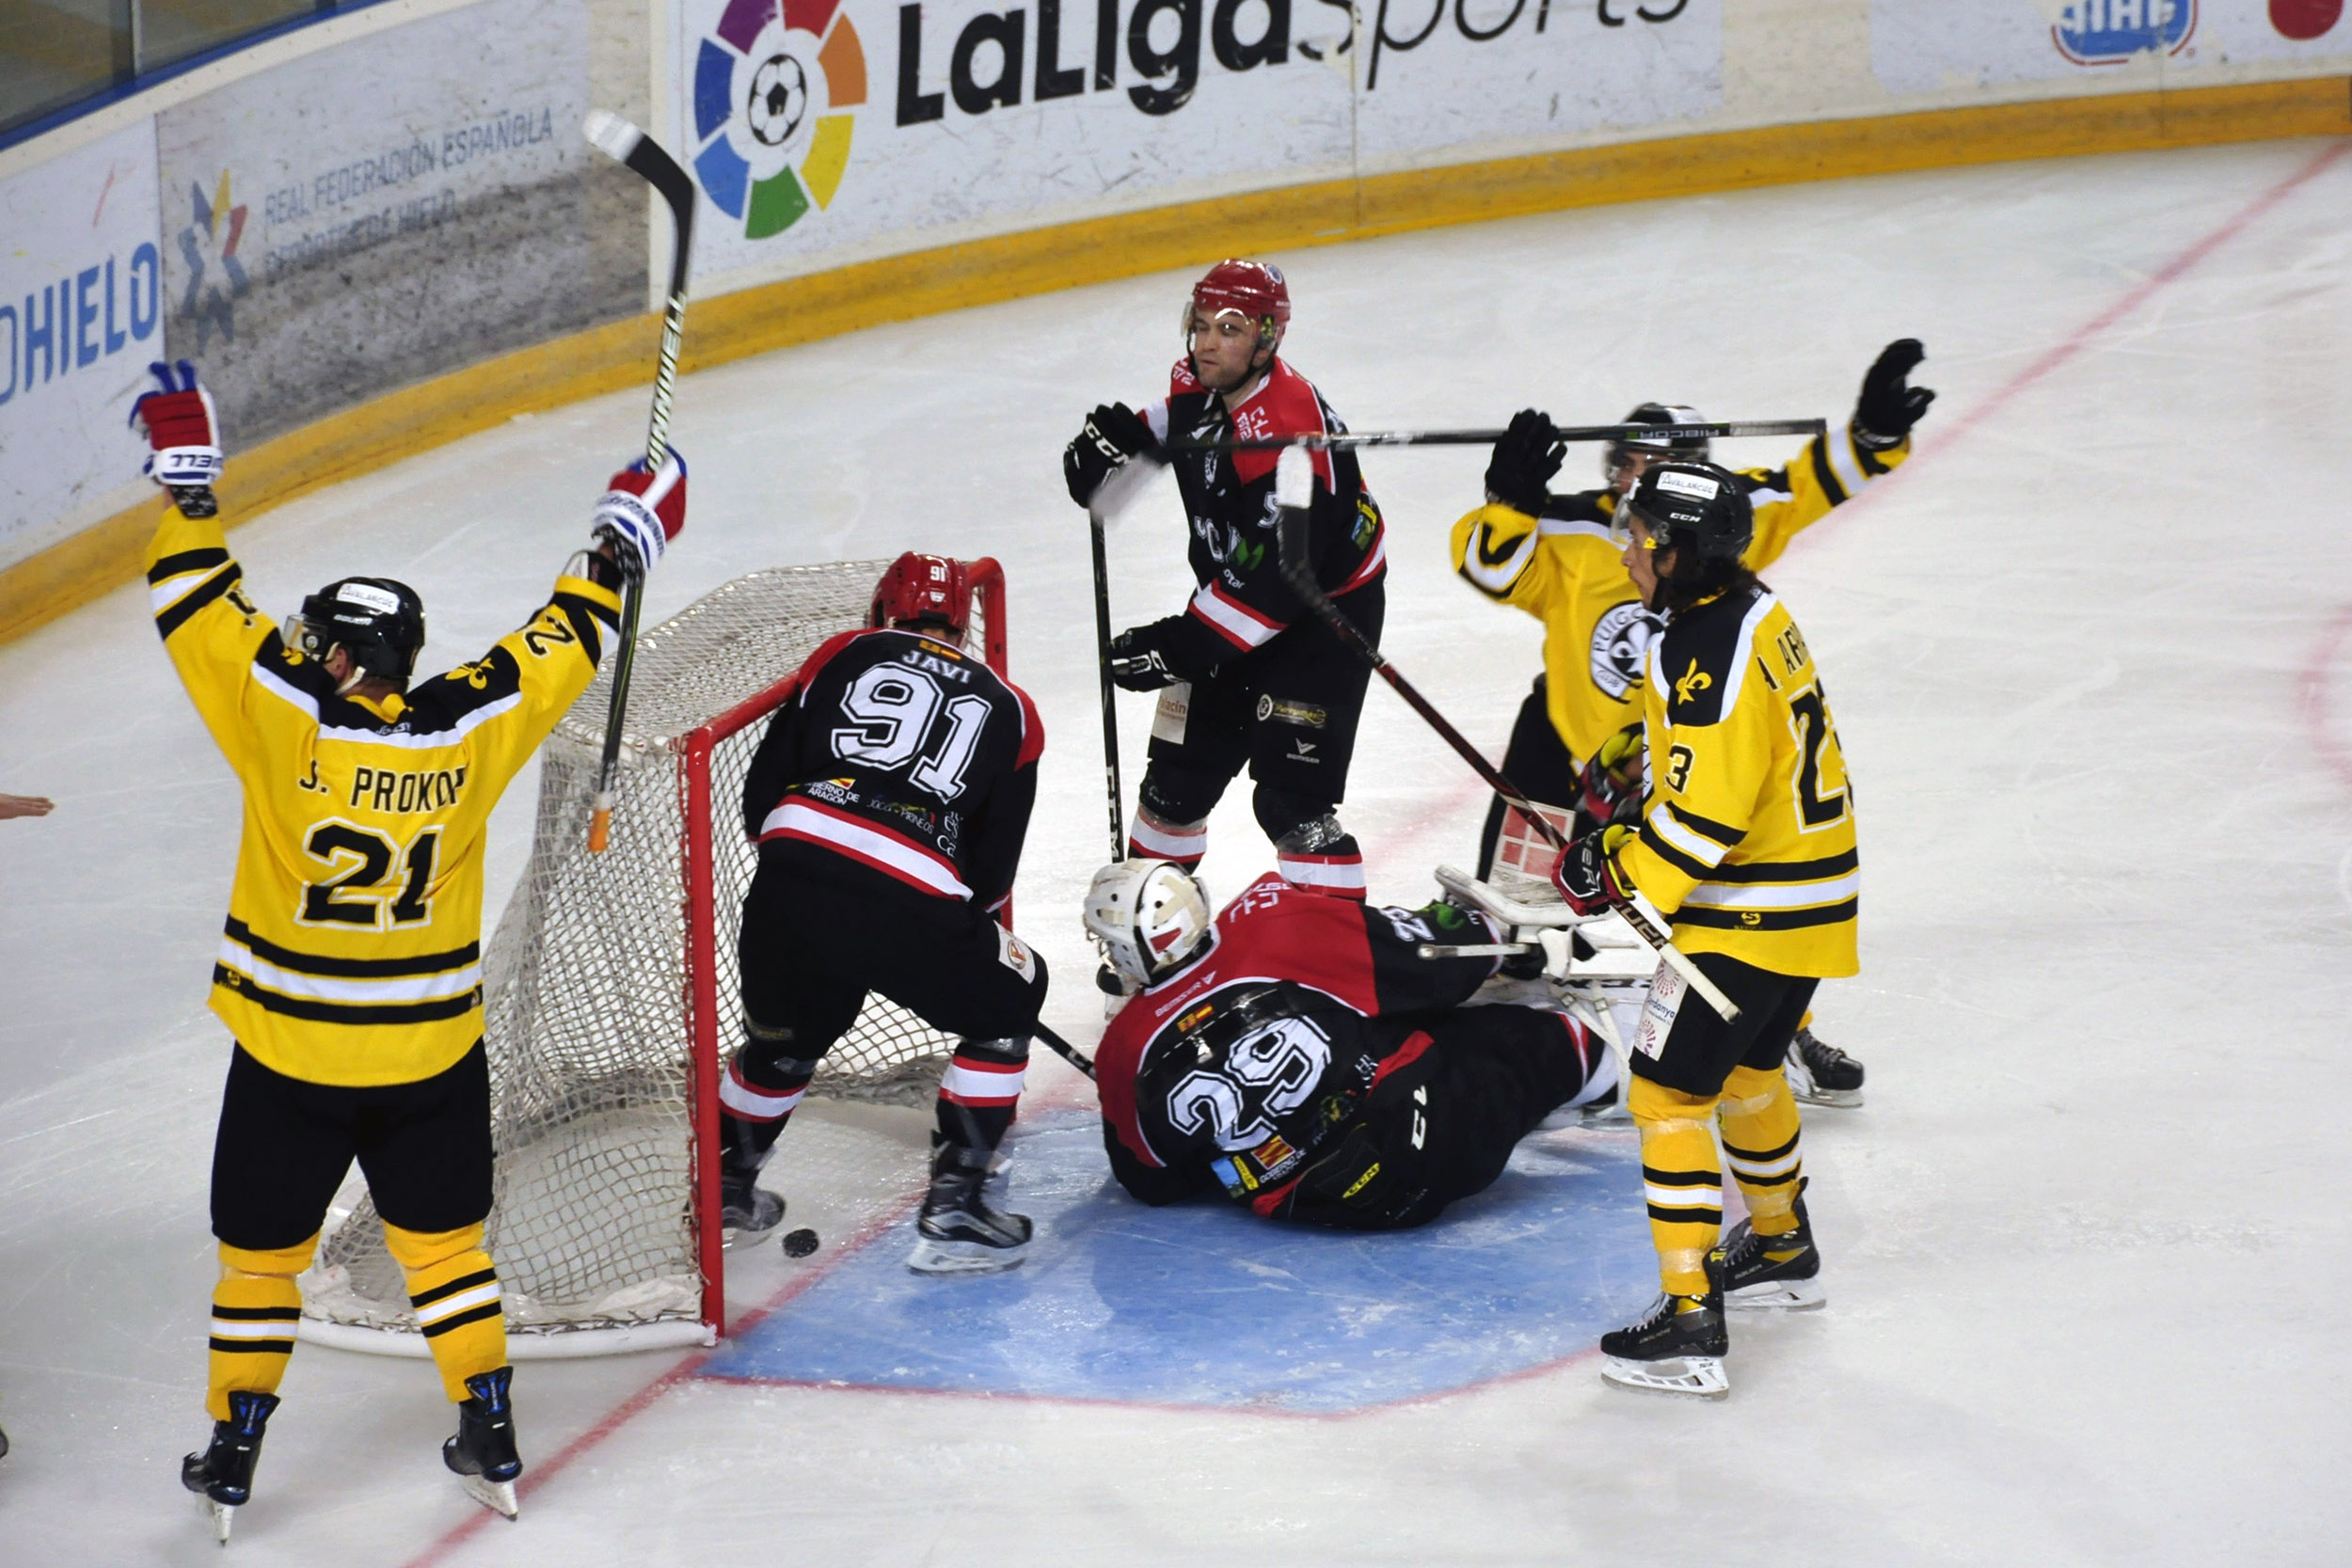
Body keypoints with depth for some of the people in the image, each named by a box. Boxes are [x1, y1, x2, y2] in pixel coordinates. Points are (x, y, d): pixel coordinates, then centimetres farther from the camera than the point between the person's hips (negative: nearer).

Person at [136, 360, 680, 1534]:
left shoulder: (283, 717, -15)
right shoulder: (469, 729, -9)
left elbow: (202, 606, -8)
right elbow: (561, 646, 3)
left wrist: (186, 473, 3)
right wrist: (624, 537, 16)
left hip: (288, 1058, -2)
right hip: (432, 1054, 2)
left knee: (262, 1252, 14)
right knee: (442, 1243, 19)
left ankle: (232, 1458, 22)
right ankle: (491, 1441, 22)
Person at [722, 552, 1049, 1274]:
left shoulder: (844, 655, 22)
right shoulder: (1009, 709, 23)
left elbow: (762, 793, 17)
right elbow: (992, 869, 17)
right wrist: (963, 926, 36)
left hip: (789, 883, 2)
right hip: (912, 908, -2)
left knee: (783, 1034, 30)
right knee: (1006, 1000, 24)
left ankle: (725, 1187, 46)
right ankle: (953, 1206, 18)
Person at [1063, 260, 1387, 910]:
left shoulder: (1287, 426, -31)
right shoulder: (1194, 386, -4)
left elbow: (1282, 572, -33)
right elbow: (1161, 431, 21)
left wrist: (1186, 643, -32)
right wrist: (1115, 441, -1)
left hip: (1323, 609, -8)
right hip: (1235, 590, 9)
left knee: (1291, 795, -16)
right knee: (1180, 762, 16)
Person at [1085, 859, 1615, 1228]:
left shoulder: (1125, 1052, -7)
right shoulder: (1271, 922, -15)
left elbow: (1151, 1185, 7)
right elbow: (1431, 964, -6)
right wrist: (1476, 932, 16)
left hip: (1314, 1207, 4)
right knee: (1526, 1041, 22)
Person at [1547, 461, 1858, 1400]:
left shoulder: (1709, 652, -23)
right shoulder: (1752, 613, 8)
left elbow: (1705, 815, -26)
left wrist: (1621, 877, -15)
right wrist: (1625, 841, 12)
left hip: (1749, 915, -10)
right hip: (1806, 893, 10)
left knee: (1667, 1094, -6)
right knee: (1744, 1070, 28)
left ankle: (1690, 1323, -7)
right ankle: (1781, 1248, 47)